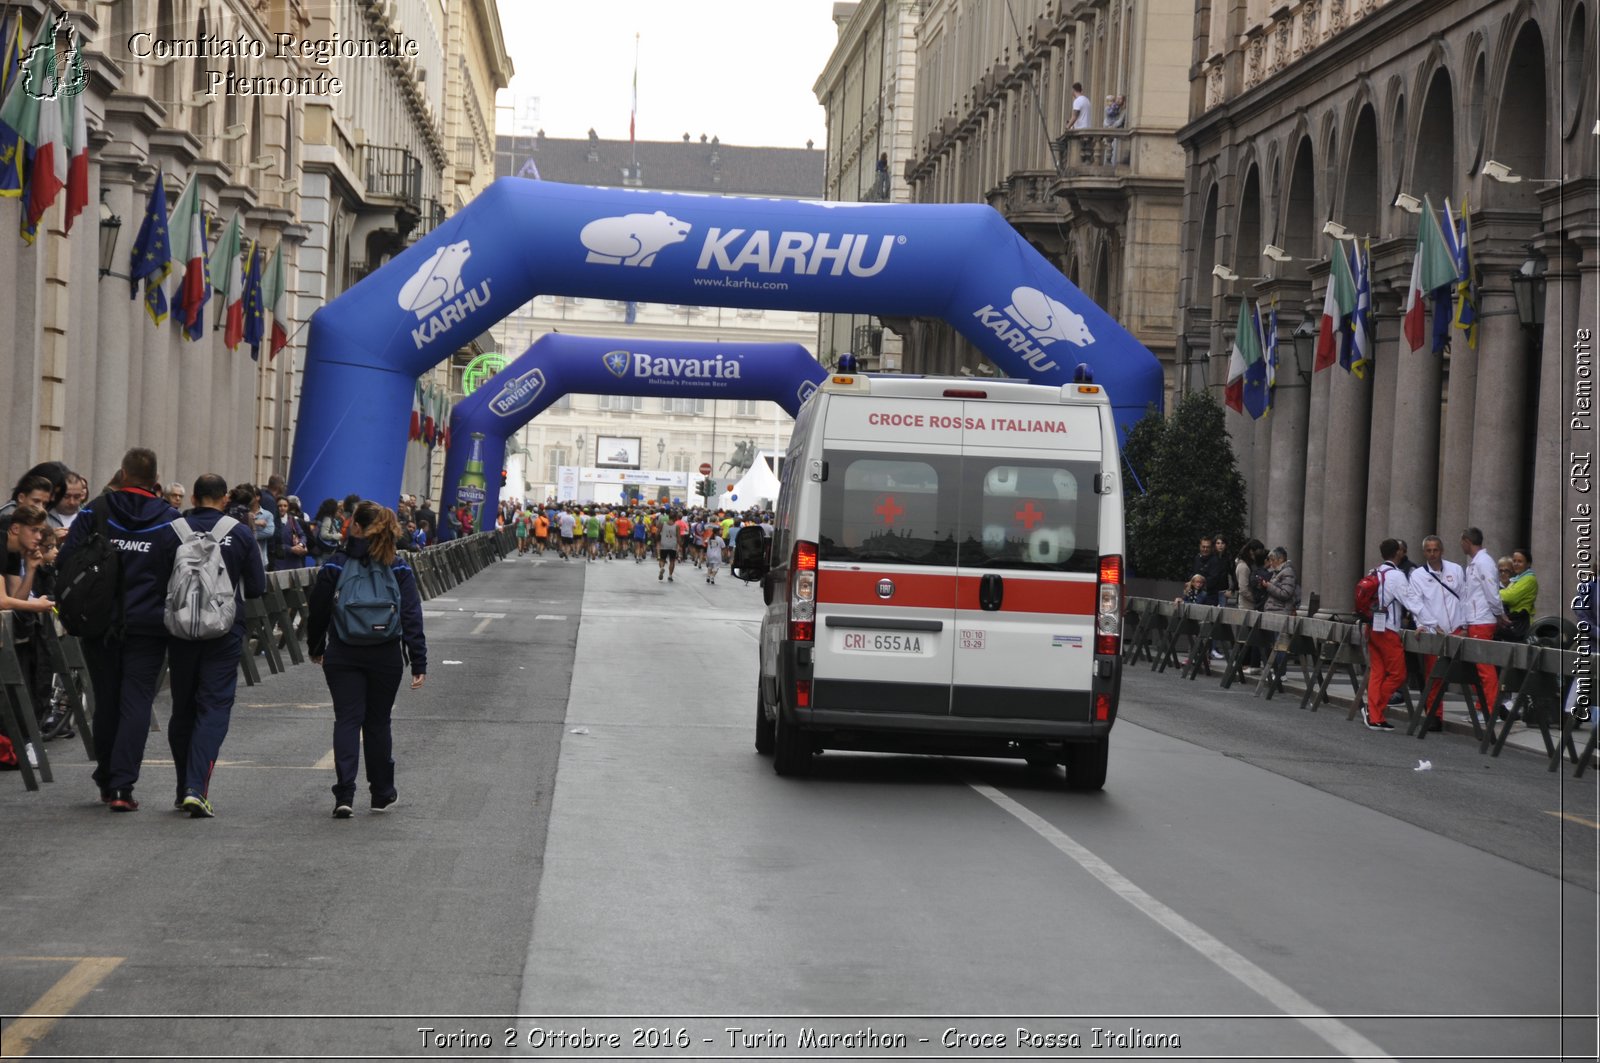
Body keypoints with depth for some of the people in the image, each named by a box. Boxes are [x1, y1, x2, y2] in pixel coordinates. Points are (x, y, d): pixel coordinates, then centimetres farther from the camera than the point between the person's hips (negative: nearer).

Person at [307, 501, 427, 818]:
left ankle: (344, 795, -12)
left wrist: (315, 648, 18)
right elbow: (412, 619, -5)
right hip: (385, 657, 1)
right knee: (378, 722, 13)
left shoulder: (335, 566, -5)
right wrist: (419, 664, -4)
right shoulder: (399, 569, -2)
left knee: (347, 720, 1)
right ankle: (382, 794, 23)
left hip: (342, 657, -1)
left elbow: (318, 612, 2)